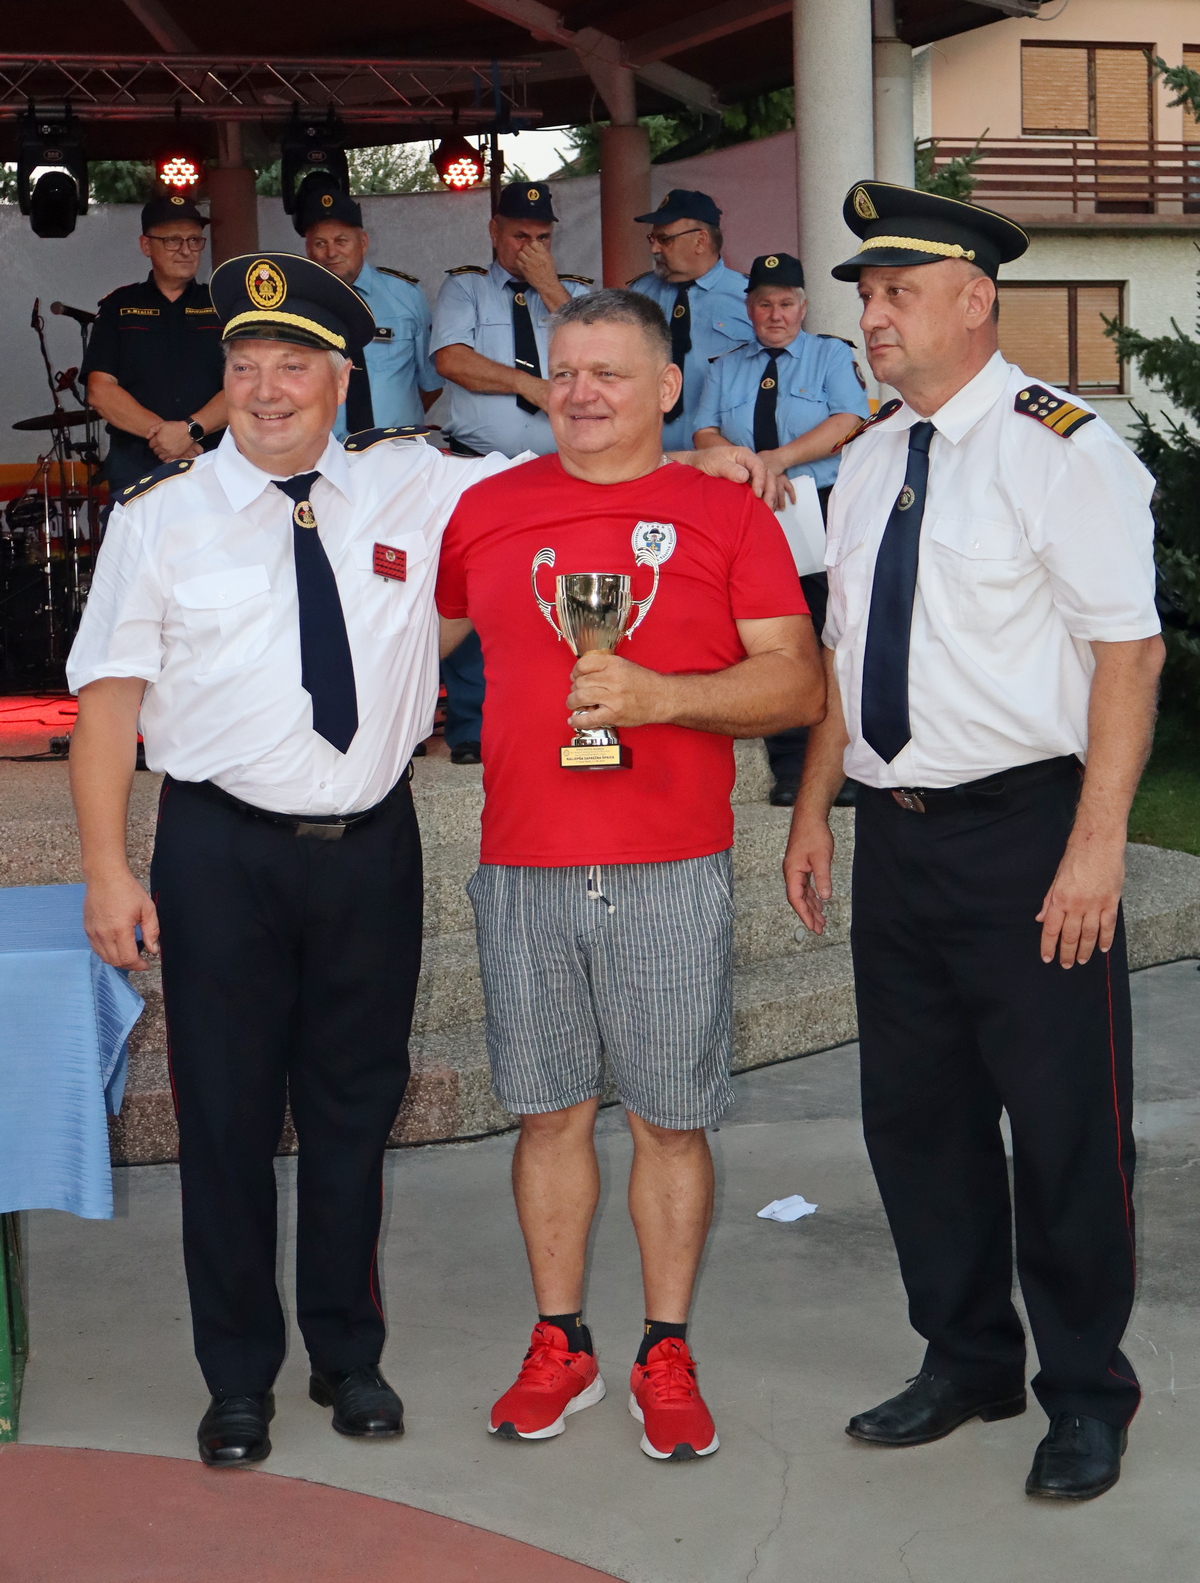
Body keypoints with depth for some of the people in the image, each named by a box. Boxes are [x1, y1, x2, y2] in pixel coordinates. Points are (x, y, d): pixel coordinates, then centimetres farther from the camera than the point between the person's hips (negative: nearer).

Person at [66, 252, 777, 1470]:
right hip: (223, 853, -2)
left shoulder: (411, 487, 3)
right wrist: (106, 867, -9)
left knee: (357, 1108, 13)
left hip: (371, 845, 2)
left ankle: (349, 1356, 31)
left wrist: (692, 463, -9)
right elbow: (109, 696, -3)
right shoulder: (163, 515, -1)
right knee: (229, 1117, 6)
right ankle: (239, 1379, 23)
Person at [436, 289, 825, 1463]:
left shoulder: (726, 515, 1)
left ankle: (666, 1355, 18)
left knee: (671, 1117, 4)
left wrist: (656, 694, -18)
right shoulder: (486, 510, 10)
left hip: (672, 873, -2)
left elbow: (798, 684, -5)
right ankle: (560, 1345, 22)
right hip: (522, 871, 2)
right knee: (549, 1110, 9)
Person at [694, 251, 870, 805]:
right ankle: (789, 768, 1)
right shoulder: (724, 369, 21)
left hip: (822, 513, -3)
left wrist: (782, 457, -15)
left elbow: (848, 422, -4)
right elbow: (705, 434, 13)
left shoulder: (832, 356, 11)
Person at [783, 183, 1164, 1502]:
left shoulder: (1060, 447, -10)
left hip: (1026, 827, -7)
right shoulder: (866, 466, 13)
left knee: (1061, 1122, 1)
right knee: (915, 1111, 14)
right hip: (896, 832, 7)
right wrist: (814, 811, 16)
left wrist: (1096, 845, -20)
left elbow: (1128, 649, -15)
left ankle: (1085, 1393, 18)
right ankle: (967, 1360, 30)